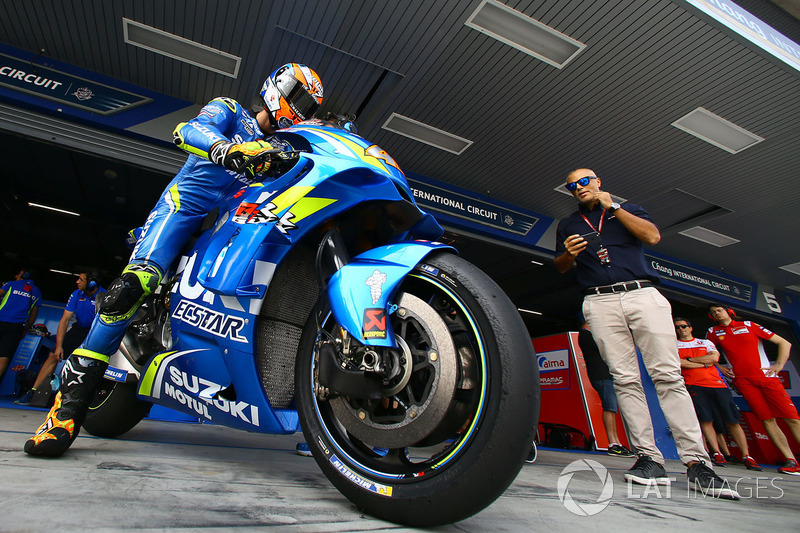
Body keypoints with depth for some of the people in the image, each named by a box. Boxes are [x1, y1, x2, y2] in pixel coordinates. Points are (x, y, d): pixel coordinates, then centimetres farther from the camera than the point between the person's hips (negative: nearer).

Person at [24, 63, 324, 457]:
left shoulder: (280, 147, 26)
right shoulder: (228, 110, 12)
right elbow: (189, 130, -10)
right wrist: (228, 148, -31)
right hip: (188, 203, -5)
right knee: (136, 280, -25)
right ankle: (70, 400, -19)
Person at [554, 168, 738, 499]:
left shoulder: (628, 209, 21)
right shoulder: (568, 224, 23)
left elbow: (653, 236, 1)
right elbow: (560, 267, 18)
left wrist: (613, 207, 2)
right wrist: (569, 253, -5)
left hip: (643, 295, 0)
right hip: (600, 302, 1)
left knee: (668, 375, -9)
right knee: (625, 380, -6)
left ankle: (696, 462, -7)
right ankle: (649, 458, -3)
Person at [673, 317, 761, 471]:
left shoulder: (705, 342, 19)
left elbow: (714, 357, 1)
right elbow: (678, 362, -4)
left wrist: (689, 359, -1)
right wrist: (704, 364, 0)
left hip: (717, 383, 2)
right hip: (695, 385, -2)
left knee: (732, 421, 0)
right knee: (705, 420, -11)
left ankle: (746, 456, 7)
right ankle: (717, 453, -3)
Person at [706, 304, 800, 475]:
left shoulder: (749, 325, 9)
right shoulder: (713, 332, 12)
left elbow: (784, 343, 12)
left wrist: (779, 365, 1)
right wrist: (719, 367, 9)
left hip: (766, 376, 0)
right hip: (742, 381, 0)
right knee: (767, 419, -4)